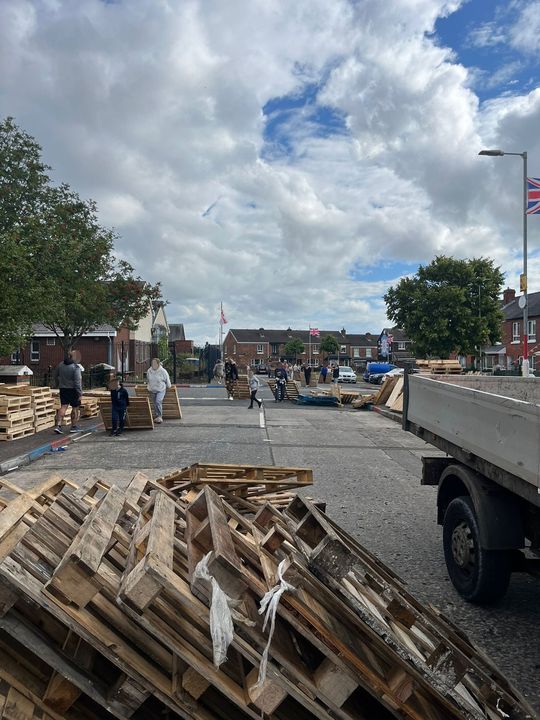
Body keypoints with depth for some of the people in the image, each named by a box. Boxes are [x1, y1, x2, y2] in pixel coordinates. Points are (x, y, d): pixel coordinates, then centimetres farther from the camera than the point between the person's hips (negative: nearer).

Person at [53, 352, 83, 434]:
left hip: (63, 389, 5)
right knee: (75, 408, 7)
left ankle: (58, 425, -8)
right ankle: (74, 427, 12)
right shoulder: (75, 367, -15)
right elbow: (77, 381, -19)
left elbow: (55, 375, 19)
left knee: (63, 407, 4)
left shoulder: (61, 365, 5)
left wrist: (57, 384, 36)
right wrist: (80, 393, -16)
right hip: (73, 390, -5)